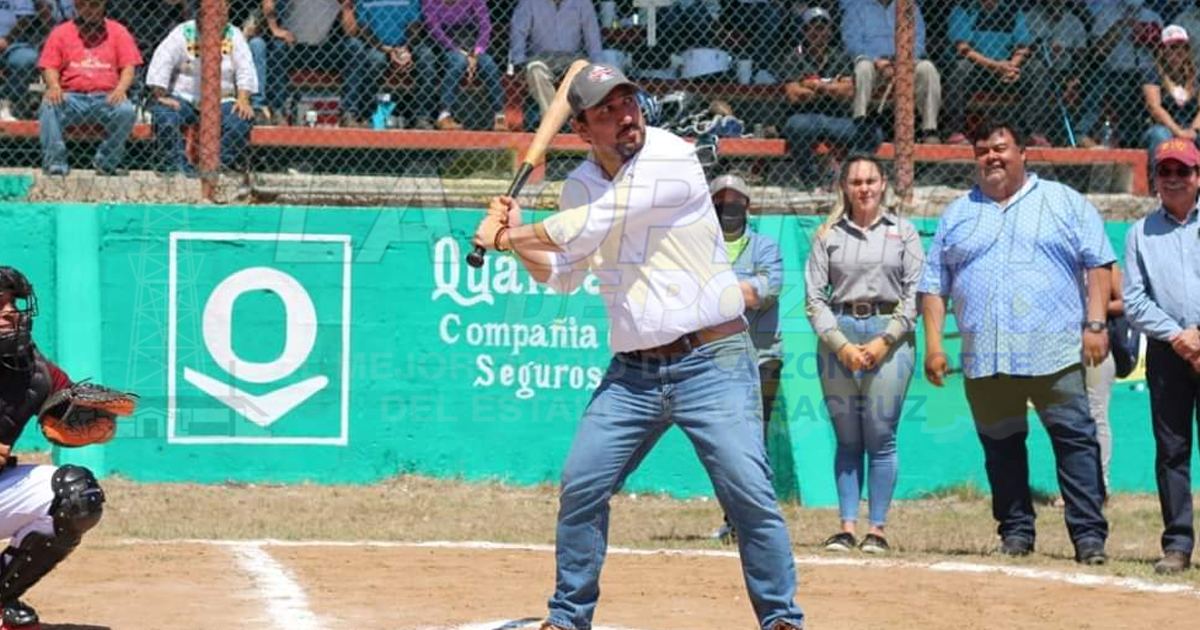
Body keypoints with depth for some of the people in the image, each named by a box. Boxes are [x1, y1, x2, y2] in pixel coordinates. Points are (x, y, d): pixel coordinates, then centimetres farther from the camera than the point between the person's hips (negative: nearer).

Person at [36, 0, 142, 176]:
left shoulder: (117, 31, 14)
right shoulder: (61, 32, 14)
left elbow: (128, 67, 7)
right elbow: (49, 67, 8)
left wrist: (121, 88, -15)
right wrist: (54, 86, -16)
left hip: (107, 97, 0)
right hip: (71, 97, 0)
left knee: (126, 110, -33)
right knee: (49, 106, -33)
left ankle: (106, 162, -17)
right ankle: (55, 163, -29)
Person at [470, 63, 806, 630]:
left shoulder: (673, 159, -13)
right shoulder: (580, 186, 9)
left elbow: (591, 226, -17)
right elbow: (562, 275, 21)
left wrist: (509, 234, -4)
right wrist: (517, 241, 1)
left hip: (712, 364, -6)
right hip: (632, 374, 6)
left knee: (749, 492, -13)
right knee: (580, 487, 2)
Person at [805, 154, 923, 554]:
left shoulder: (903, 232, 8)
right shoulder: (828, 235, 9)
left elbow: (915, 295, 3)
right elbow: (814, 296, 4)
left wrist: (883, 341, -8)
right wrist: (842, 345, -8)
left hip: (889, 336, -1)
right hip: (838, 336, 1)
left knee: (881, 438, -5)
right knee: (847, 439, 3)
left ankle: (877, 529, -2)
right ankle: (847, 527, 4)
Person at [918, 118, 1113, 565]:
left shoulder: (1064, 203, 10)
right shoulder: (957, 216, 17)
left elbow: (1098, 264, 5)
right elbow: (934, 284, 14)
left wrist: (1095, 323, -7)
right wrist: (933, 344, 3)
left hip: (1054, 355, -3)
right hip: (984, 359, 3)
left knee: (1076, 440, -9)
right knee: (1000, 445, 6)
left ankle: (1089, 535, -10)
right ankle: (1016, 532, 15)